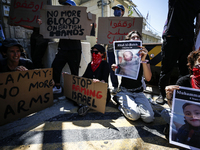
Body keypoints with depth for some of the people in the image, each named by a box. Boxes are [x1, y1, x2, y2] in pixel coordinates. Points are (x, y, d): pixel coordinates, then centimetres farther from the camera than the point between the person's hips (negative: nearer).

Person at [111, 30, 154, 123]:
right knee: (134, 115, -25)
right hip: (124, 91, -2)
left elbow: (148, 78, -10)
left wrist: (143, 60, -23)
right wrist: (115, 69, -18)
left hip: (138, 92, 2)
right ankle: (120, 101, 4)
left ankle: (134, 104, 9)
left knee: (149, 118, -18)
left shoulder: (144, 56, 2)